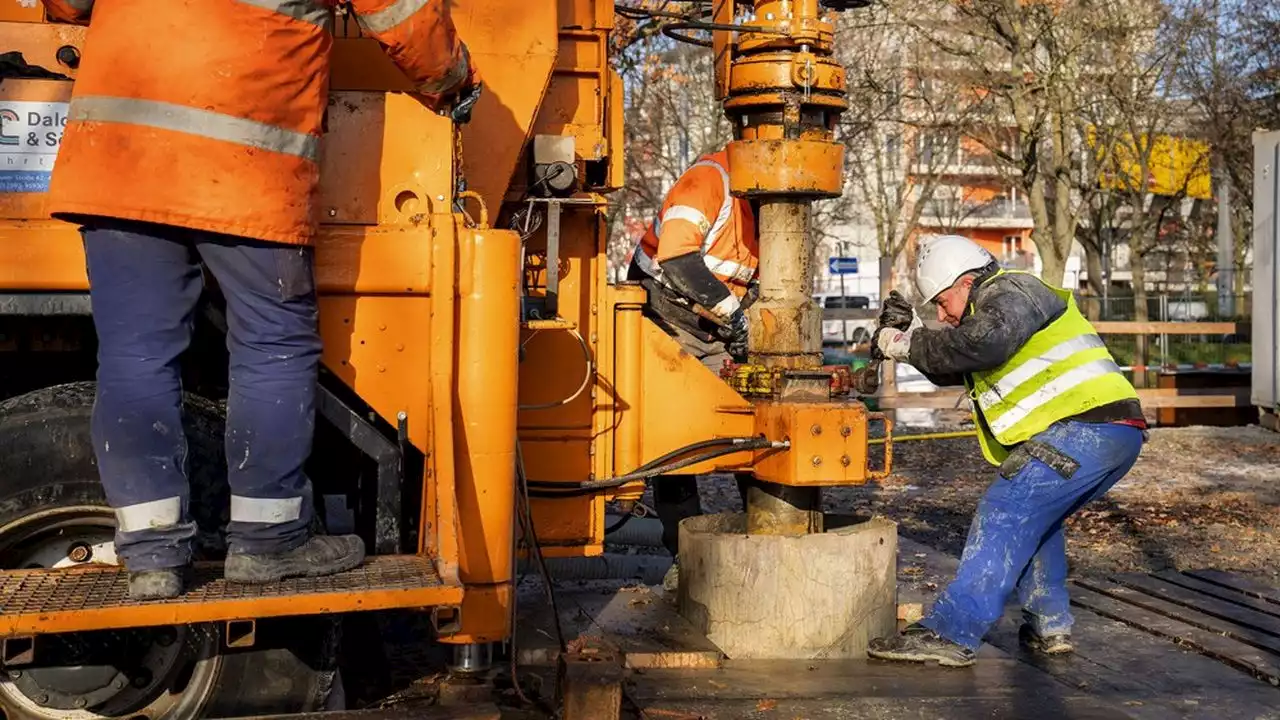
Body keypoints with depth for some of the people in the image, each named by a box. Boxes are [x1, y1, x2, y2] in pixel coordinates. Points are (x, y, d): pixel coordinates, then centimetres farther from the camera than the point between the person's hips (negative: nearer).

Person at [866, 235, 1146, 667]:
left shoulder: (1010, 292, -4)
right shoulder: (994, 308, 29)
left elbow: (981, 344, -26)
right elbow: (951, 369, 28)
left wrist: (907, 344, -16)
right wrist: (904, 333, 14)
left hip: (1089, 426, -11)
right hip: (1115, 436, 11)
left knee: (1005, 513, -15)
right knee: (1034, 519, 23)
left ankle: (950, 633, -18)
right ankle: (1049, 626, 21)